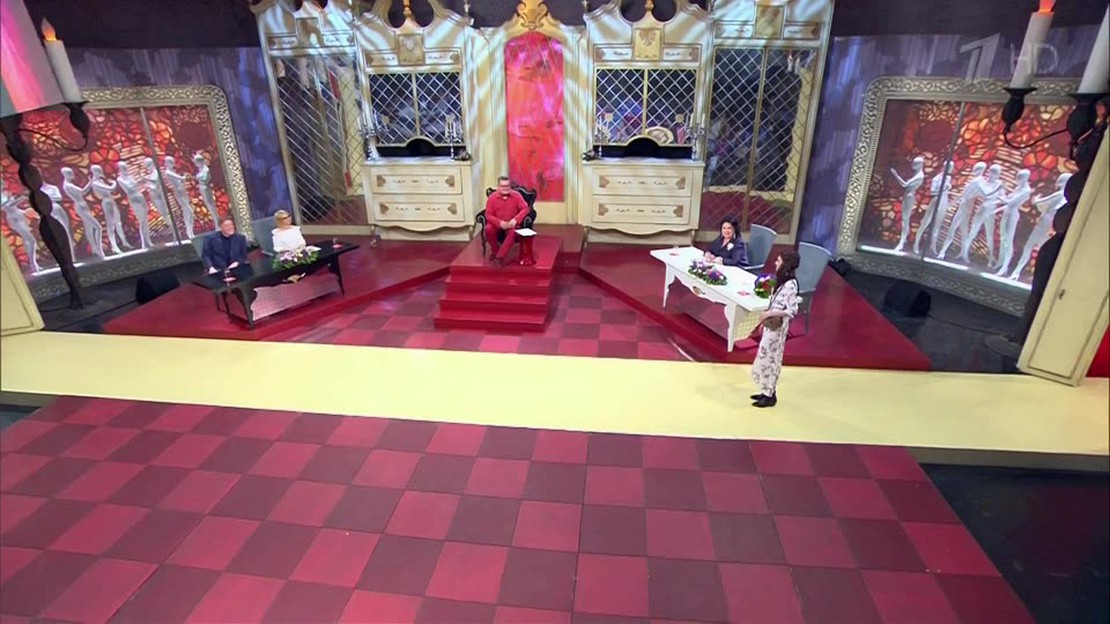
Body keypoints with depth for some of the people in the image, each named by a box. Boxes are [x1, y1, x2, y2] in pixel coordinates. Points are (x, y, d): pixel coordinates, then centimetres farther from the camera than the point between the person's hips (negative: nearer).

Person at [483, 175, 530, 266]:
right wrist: (500, 223, -24)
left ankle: (500, 257, -30)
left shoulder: (516, 195, -4)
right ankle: (495, 250, -3)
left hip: (511, 224, -1)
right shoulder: (492, 197, -6)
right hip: (497, 223, 1)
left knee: (513, 232, -34)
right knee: (488, 229, -30)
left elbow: (525, 209, -7)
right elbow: (488, 215, -8)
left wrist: (515, 219, -23)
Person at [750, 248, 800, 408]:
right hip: (771, 324, 9)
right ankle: (767, 391, 26)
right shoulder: (782, 280, 8)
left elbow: (792, 310, -22)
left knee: (769, 358, 0)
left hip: (777, 327, -9)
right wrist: (766, 316, 13)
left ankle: (770, 395, 12)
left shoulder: (790, 284, -21)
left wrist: (769, 314, -22)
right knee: (766, 356, 15)